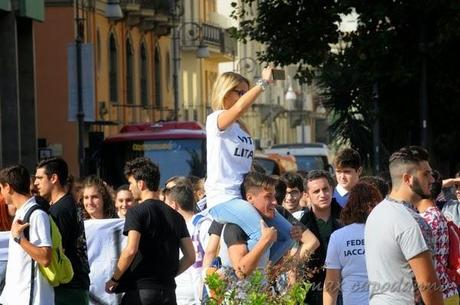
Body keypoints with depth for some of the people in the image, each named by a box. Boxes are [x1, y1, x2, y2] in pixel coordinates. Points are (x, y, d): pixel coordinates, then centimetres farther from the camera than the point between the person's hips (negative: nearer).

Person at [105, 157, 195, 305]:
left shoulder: (137, 212, -6)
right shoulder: (175, 216, 13)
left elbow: (130, 250, -18)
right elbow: (190, 257, 9)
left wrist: (114, 279, -7)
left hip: (141, 290, -6)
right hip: (168, 290, 6)